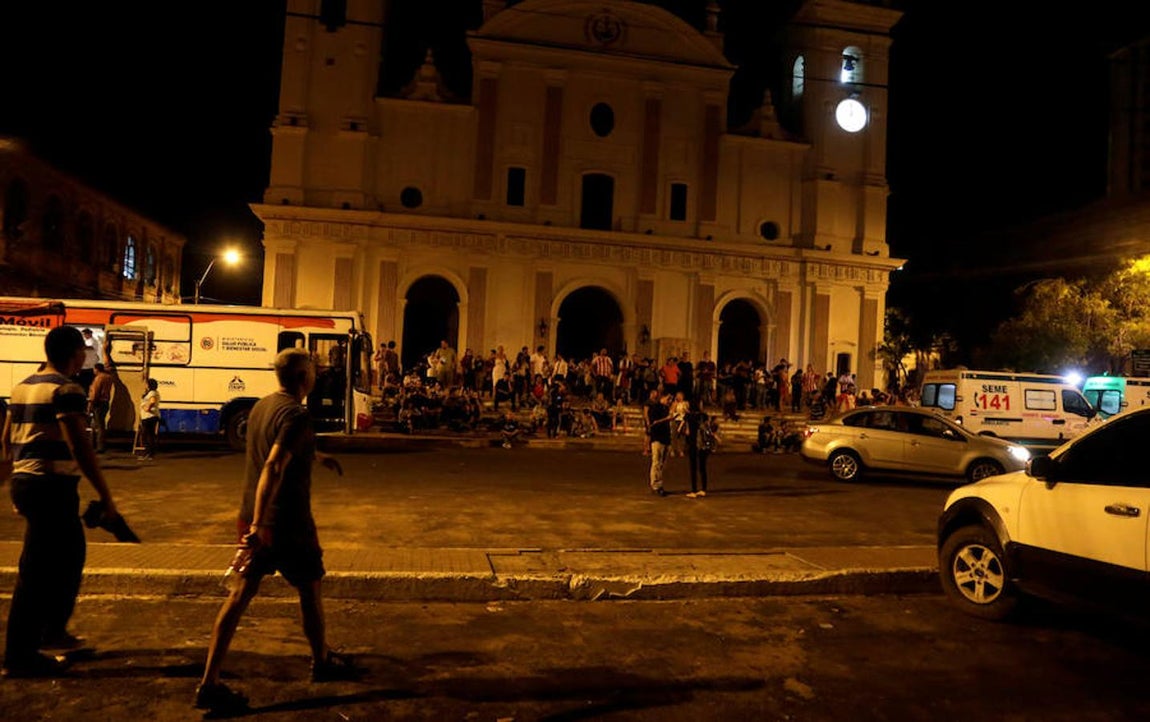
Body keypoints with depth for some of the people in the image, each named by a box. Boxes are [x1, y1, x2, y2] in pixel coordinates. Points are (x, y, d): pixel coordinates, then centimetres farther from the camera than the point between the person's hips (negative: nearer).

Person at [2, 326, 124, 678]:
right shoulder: (66, 390, -15)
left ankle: (52, 630, 33)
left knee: (70, 554, 21)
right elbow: (79, 447, -22)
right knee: (38, 571, -1)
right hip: (52, 487, -9)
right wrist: (106, 496, -20)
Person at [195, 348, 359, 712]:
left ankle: (209, 683, 10)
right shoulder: (296, 415, -21)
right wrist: (258, 524, -33)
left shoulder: (261, 406, 7)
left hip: (254, 518, 7)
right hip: (287, 522, -7)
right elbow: (273, 468, -31)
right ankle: (322, 661, 31)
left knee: (240, 594, 10)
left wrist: (318, 456, 37)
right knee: (310, 589, 13)